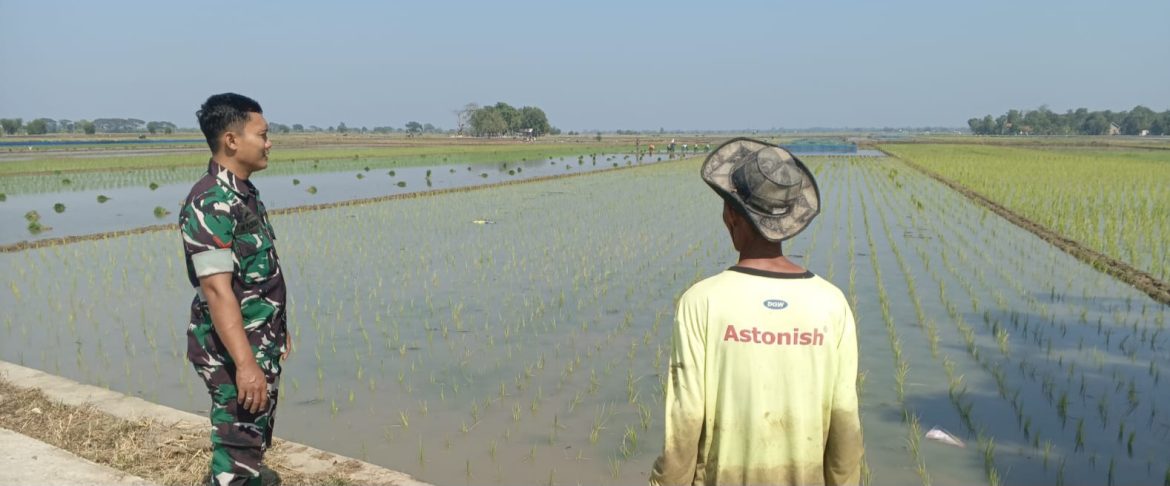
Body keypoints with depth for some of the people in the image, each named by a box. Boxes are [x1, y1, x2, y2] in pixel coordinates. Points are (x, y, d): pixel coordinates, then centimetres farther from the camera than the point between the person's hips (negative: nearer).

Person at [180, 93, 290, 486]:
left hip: (261, 343, 9)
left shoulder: (244, 193, 8)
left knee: (257, 431, 23)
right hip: (233, 352, -9)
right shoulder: (210, 203, -22)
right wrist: (244, 363, -31)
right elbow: (217, 290, -28)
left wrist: (278, 330, 21)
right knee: (237, 443, 1)